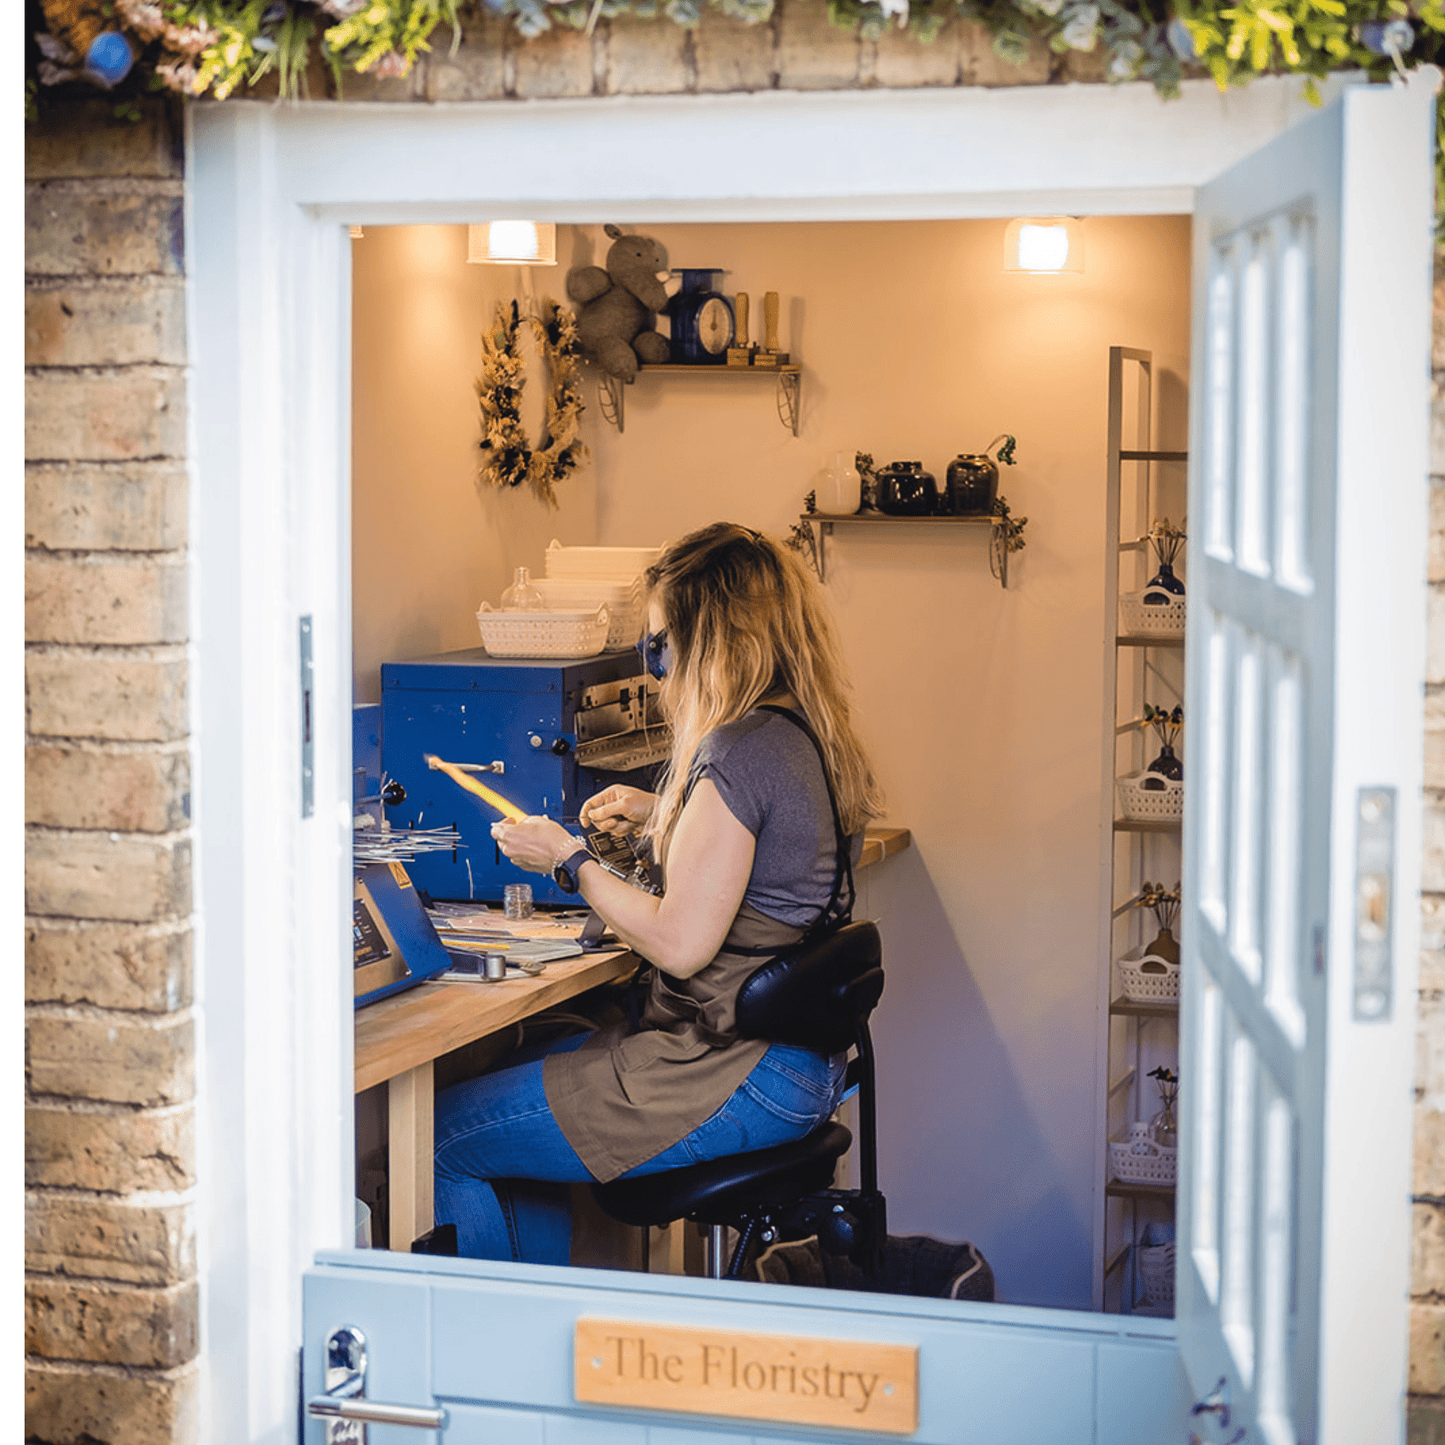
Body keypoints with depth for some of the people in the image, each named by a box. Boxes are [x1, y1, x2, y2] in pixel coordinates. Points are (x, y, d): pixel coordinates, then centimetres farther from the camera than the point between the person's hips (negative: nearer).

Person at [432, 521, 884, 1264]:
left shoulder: (738, 752, -21)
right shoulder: (814, 740, 8)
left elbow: (680, 943, -22)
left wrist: (569, 860, -9)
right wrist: (662, 816, 21)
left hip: (736, 1082, -10)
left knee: (439, 1139, -4)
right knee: (518, 1070, 27)